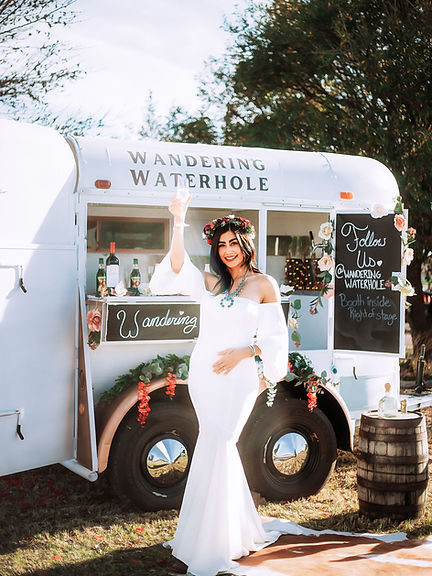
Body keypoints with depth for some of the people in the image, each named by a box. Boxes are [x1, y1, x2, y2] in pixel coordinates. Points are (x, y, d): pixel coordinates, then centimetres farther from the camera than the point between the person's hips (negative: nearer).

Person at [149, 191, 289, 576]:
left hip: (237, 375, -4)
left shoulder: (264, 285, 3)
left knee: (217, 447, -11)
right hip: (202, 372, 4)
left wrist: (242, 352, -12)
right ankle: (241, 528, 26)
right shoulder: (209, 283, 10)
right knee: (220, 445, 10)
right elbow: (177, 269, -10)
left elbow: (274, 337, 3)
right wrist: (179, 223, -21)